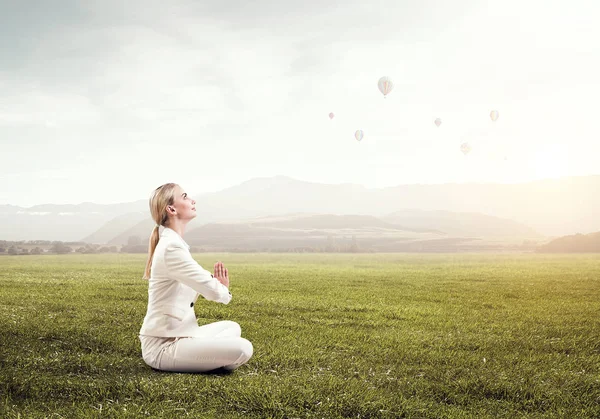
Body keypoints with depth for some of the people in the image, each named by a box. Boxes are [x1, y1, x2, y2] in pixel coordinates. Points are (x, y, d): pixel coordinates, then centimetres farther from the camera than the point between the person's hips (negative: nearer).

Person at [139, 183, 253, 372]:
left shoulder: (172, 243, 13)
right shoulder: (172, 247, -19)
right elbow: (214, 291, -21)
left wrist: (217, 285, -2)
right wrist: (224, 290, 2)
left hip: (172, 335, 10)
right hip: (163, 346, -10)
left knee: (232, 327, 25)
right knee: (243, 349, -21)